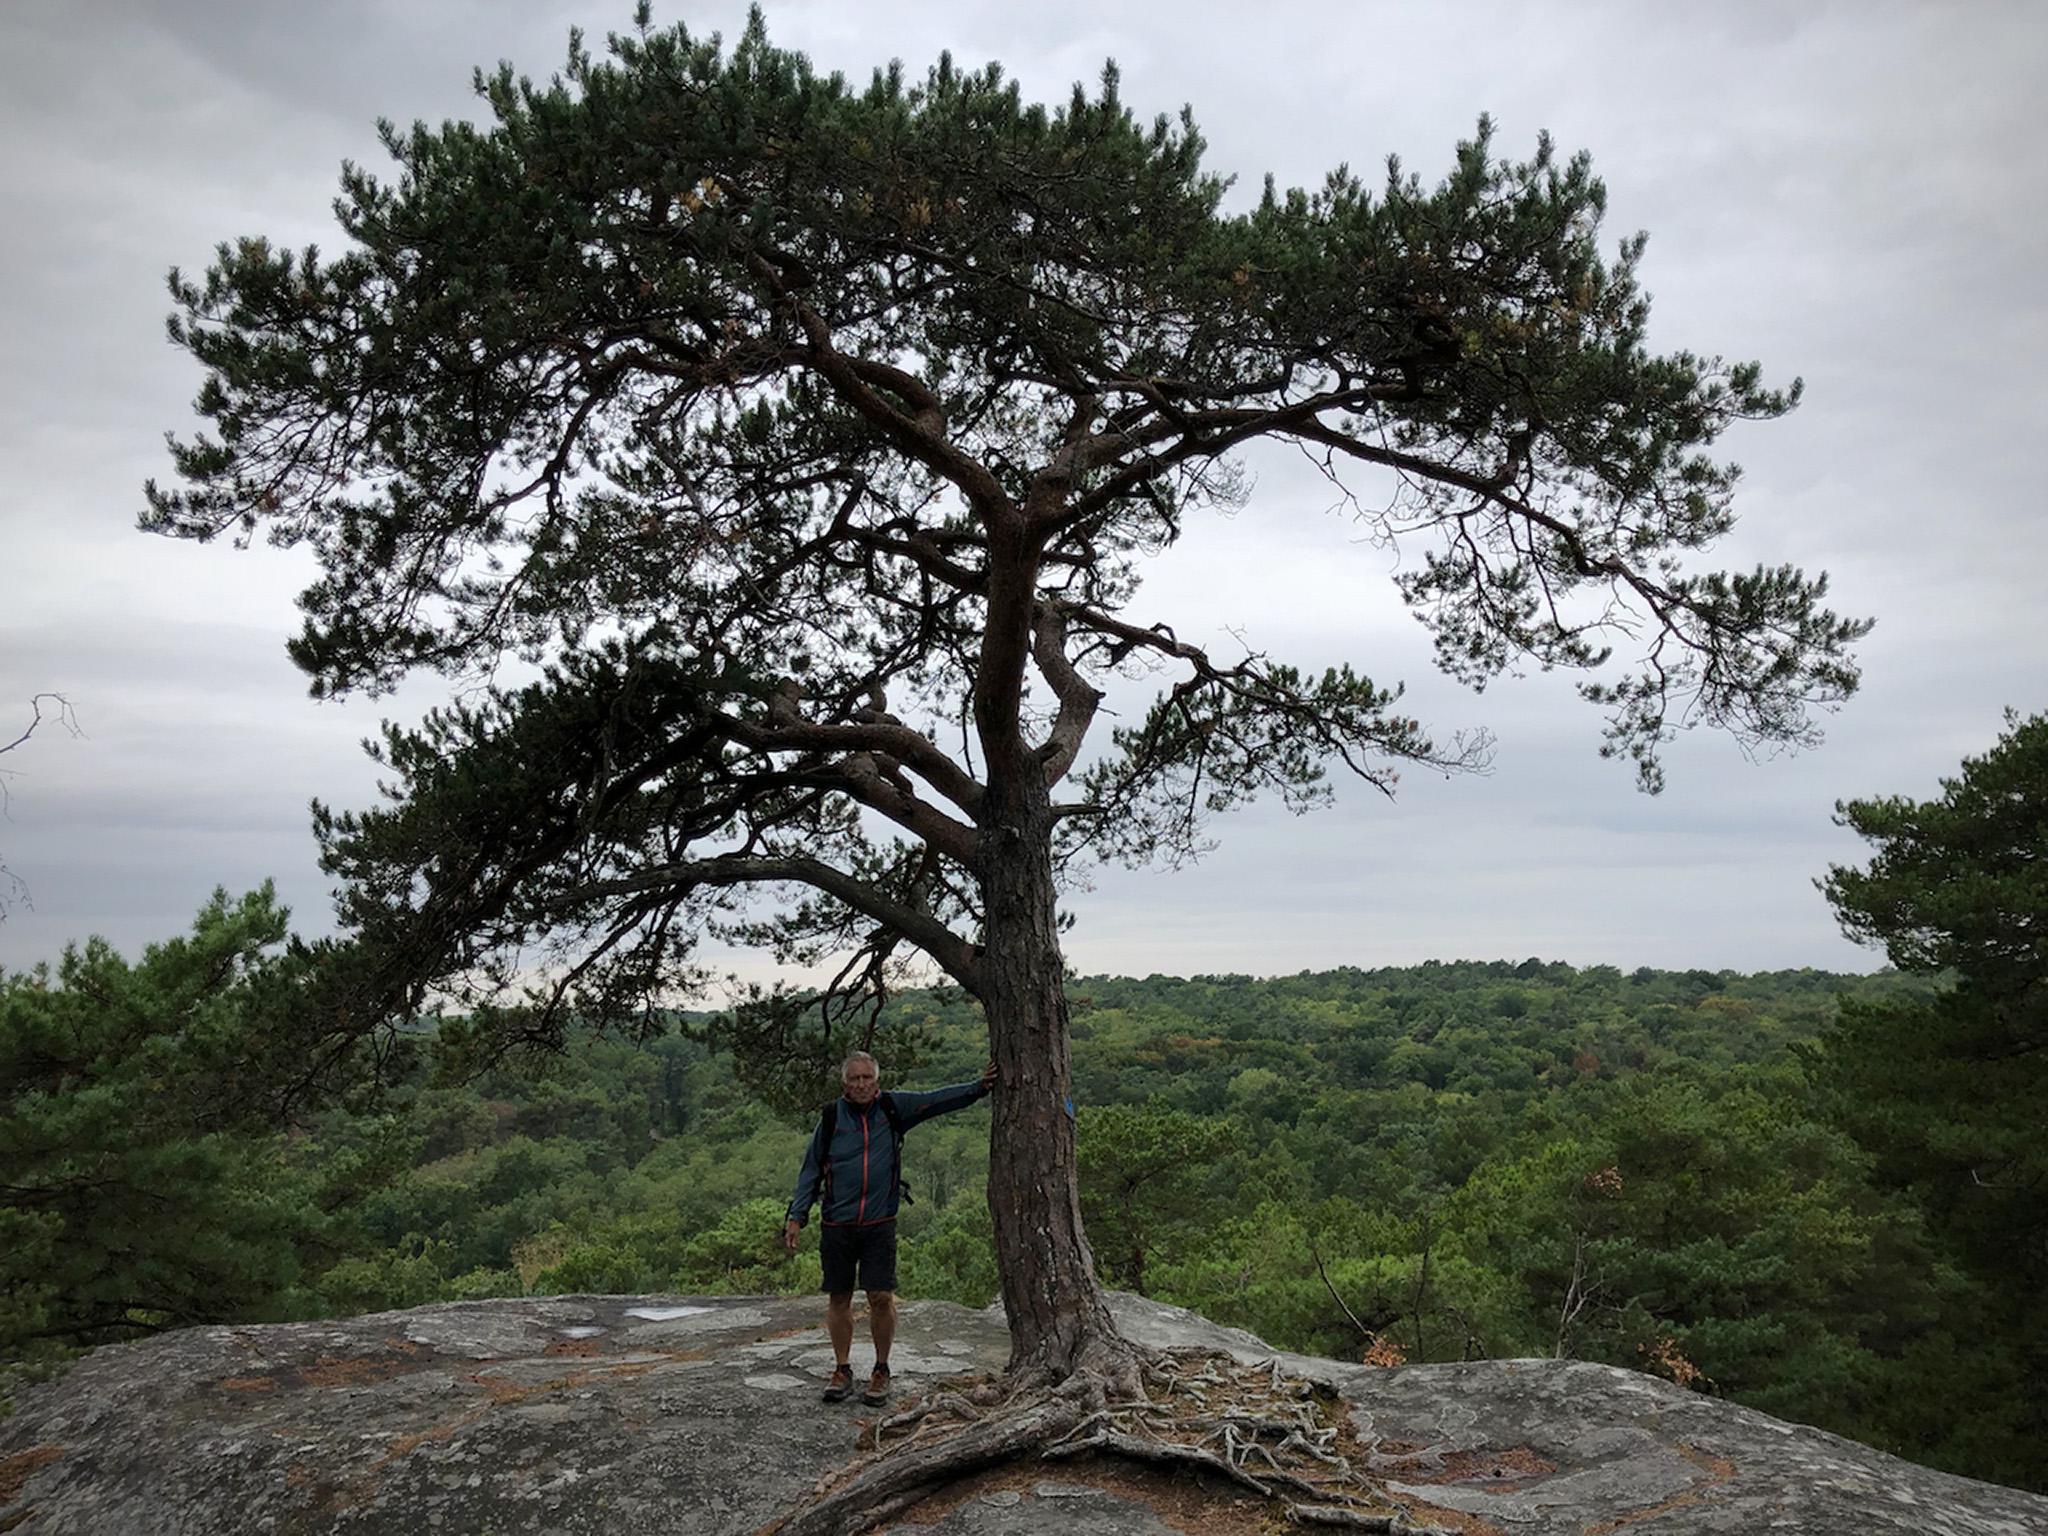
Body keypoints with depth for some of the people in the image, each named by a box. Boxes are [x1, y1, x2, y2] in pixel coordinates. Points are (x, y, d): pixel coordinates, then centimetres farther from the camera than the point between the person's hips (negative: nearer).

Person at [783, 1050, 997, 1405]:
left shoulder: (894, 1108, 3)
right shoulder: (831, 1118, 1)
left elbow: (938, 1099, 9)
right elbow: (811, 1170, 8)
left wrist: (981, 1087, 2)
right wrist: (797, 1216, 3)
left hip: (879, 1224, 0)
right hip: (837, 1225, 1)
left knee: (881, 1297, -5)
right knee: (839, 1297, 7)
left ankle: (881, 1371, 12)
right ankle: (842, 1369, 23)